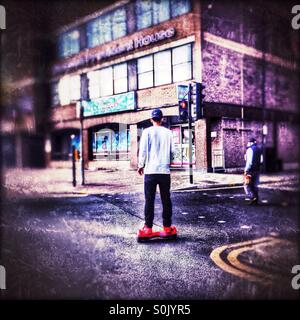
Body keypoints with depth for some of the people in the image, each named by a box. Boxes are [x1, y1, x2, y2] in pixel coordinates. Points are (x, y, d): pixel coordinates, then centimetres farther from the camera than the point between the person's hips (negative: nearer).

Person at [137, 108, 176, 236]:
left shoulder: (147, 132, -1)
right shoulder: (168, 132, 5)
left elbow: (143, 150, -4)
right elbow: (172, 151, 4)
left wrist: (141, 165, 8)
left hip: (150, 170, -2)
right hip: (165, 171, 2)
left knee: (149, 200, 2)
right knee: (166, 200, 9)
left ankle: (148, 228, 2)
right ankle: (167, 227, 12)